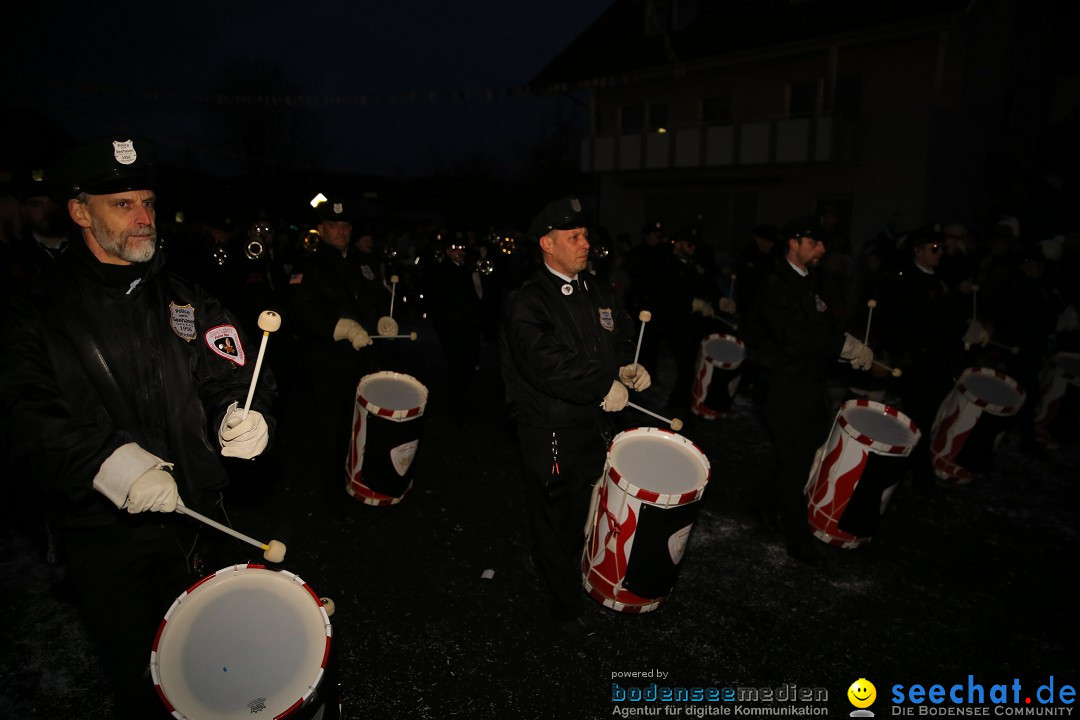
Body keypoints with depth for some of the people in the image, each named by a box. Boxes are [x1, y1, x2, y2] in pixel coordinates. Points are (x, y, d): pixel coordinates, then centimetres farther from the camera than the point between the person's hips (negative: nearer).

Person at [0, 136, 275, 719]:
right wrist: (99, 460, -35)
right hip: (103, 533, -2)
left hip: (195, 518, 3)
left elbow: (230, 375, -1)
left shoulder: (185, 301, 4)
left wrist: (244, 418, -24)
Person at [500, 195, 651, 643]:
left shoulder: (599, 294, 9)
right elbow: (546, 363, -27)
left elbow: (619, 338, 21)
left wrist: (628, 367, -1)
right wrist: (604, 386, -23)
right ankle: (566, 608, 28)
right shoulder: (527, 303, -14)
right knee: (555, 521, 10)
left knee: (585, 516, 17)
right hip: (551, 434, -6)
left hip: (595, 424, 6)